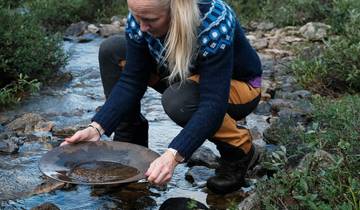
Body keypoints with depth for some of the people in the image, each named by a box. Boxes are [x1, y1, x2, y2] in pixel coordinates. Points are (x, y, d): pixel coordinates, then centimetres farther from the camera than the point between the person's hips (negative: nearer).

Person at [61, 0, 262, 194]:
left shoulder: (215, 24, -36)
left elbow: (213, 103, -40)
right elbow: (131, 81, -17)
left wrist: (173, 155, -52)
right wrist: (97, 128, -30)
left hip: (239, 85, -5)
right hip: (186, 76, 6)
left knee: (177, 100, -38)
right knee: (112, 50, -11)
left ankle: (240, 149, -10)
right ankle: (129, 143, -1)